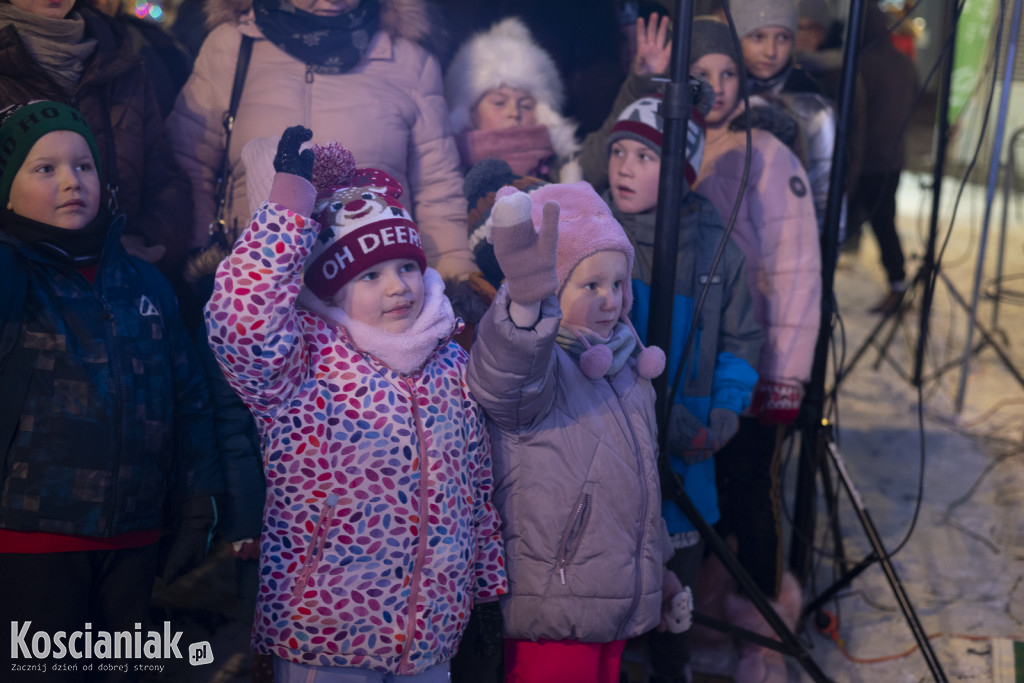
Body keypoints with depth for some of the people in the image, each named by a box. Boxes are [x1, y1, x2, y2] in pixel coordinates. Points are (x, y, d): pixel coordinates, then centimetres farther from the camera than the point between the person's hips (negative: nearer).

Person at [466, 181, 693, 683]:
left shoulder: (627, 370, 11)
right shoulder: (533, 363, -16)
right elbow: (503, 378, -43)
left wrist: (661, 571, 25)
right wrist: (525, 302, -63)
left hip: (620, 602, 8)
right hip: (551, 616, -8)